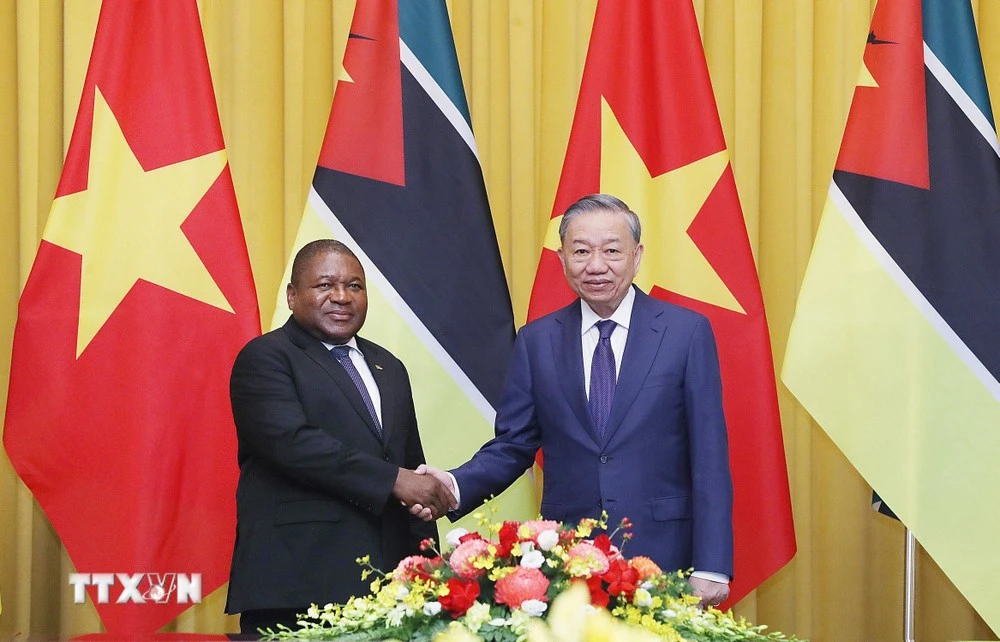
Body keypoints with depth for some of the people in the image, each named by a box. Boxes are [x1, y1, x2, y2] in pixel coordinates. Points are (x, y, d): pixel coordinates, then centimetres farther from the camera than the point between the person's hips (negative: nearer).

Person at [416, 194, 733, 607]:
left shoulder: (687, 332, -1)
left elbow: (709, 454, -3)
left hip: (662, 555, -2)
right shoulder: (537, 341, 7)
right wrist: (457, 485, -13)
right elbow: (512, 445, 8)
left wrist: (711, 567, -8)